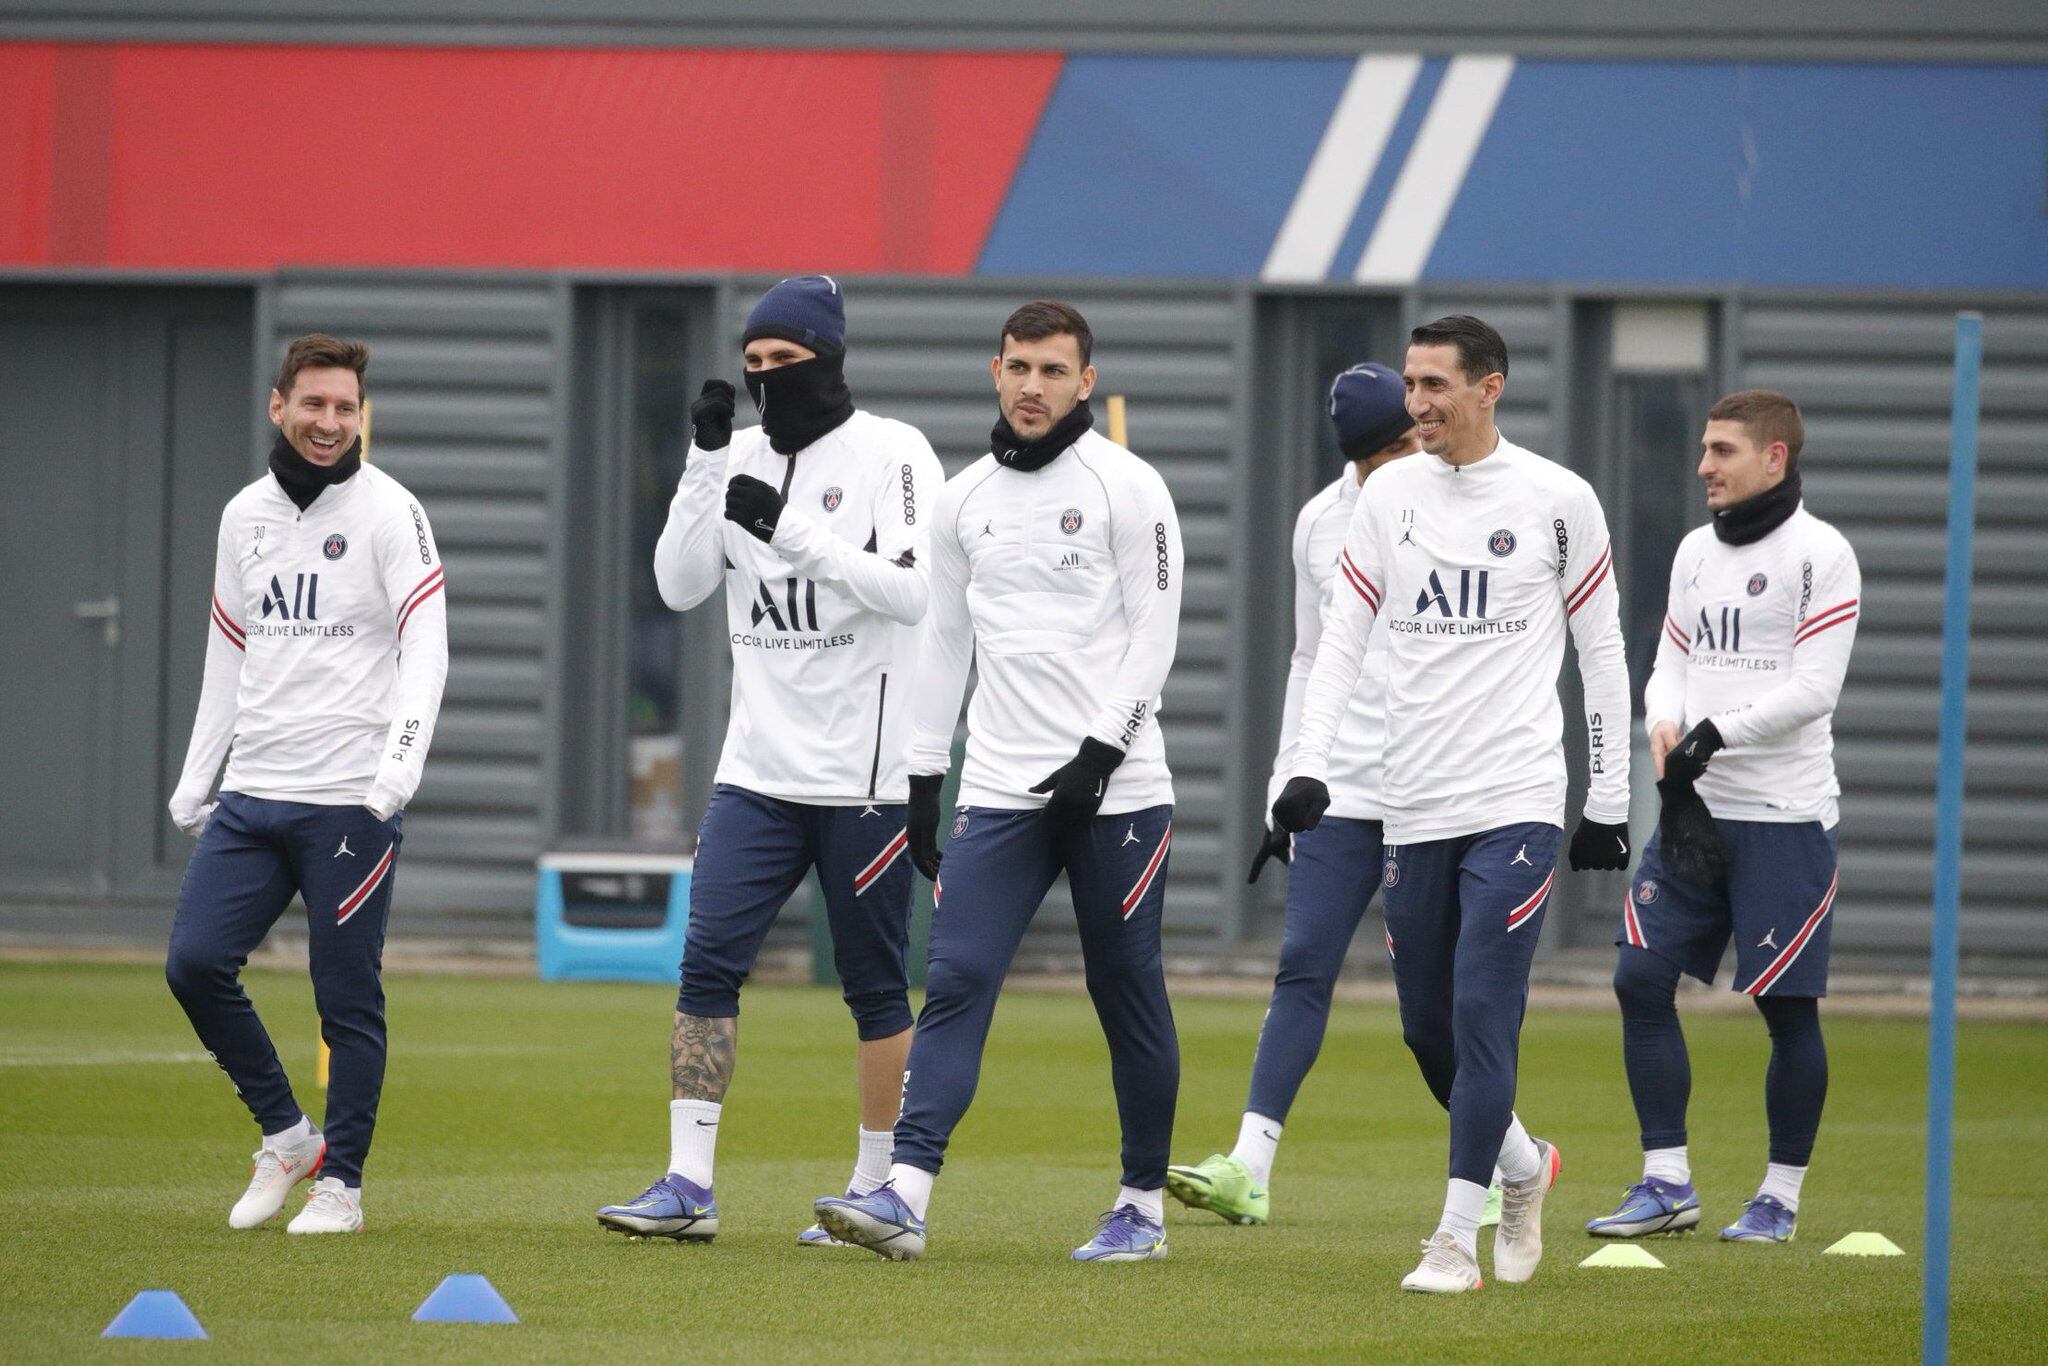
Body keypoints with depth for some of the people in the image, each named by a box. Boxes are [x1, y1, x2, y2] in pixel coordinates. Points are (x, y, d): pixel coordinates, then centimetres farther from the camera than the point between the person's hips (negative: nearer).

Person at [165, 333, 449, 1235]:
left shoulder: (388, 512, -4)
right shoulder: (244, 517, 14)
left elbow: (424, 649, -12)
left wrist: (400, 762, -26)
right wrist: (194, 780, 16)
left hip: (352, 801, -5)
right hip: (251, 799, 5)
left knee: (347, 996, -2)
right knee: (195, 962, -5)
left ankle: (341, 1180, 9)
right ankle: (285, 1135, 11)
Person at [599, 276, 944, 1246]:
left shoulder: (892, 455, -7)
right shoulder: (745, 459, 9)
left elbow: (911, 589, -18)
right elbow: (680, 586, 3)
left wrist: (790, 529, -23)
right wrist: (705, 465, -7)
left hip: (864, 774, -5)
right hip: (758, 767, 5)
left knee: (874, 984, 4)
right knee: (708, 960, -6)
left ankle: (879, 1188, 15)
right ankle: (687, 1186, -6)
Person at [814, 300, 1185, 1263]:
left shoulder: (1126, 487, -3)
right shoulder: (964, 499, 12)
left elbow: (1154, 631, -7)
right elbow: (945, 641, 18)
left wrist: (1101, 751, -16)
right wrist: (922, 776, 14)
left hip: (1115, 786, -4)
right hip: (1000, 789, 4)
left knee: (1128, 991, 3)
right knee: (957, 977, -9)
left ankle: (1143, 1206, 15)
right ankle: (904, 1197, -18)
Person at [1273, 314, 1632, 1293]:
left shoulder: (1557, 501, -1)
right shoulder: (1388, 496, 7)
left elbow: (1601, 653, 5)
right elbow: (1343, 640, 7)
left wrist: (1608, 804, 3)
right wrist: (1308, 767, -6)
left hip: (1517, 805, -4)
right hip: (1413, 808, 4)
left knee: (1481, 1014, -13)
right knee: (1428, 1028, 8)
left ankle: (1456, 1238, -11)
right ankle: (1523, 1166, 33)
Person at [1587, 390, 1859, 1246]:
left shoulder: (1820, 554, -8)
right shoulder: (1697, 551, 14)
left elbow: (1813, 688, -14)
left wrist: (1717, 734, -20)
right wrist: (1664, 727, -4)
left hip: (1784, 816, -7)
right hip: (1694, 811, 7)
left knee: (1787, 1006, -1)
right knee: (1640, 977, -2)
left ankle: (1781, 1196, 11)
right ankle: (1667, 1184, 5)